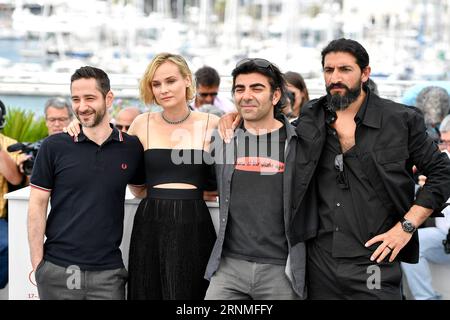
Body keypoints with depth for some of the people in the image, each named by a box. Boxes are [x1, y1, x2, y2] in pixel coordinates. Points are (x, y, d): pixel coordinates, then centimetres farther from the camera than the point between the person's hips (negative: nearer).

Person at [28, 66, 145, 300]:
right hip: (57, 270, -1)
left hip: (108, 271, 1)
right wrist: (37, 263, -4)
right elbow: (37, 206, 1)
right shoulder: (53, 147, -1)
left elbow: (142, 191, 17)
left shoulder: (132, 148, 3)